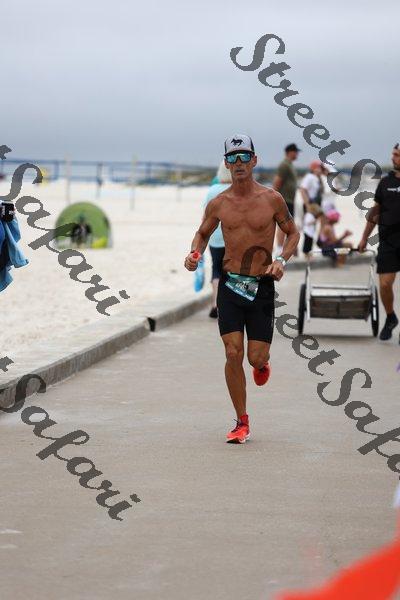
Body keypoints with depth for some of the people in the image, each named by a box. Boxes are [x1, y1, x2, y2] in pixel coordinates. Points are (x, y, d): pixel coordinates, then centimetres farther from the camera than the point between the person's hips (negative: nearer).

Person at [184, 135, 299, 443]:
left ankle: (263, 362, 37)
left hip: (262, 286, -1)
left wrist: (282, 260, -9)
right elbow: (203, 233, 18)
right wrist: (194, 254, -3)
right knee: (233, 354, -6)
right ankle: (242, 423, 7)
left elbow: (293, 233, 9)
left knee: (255, 357, -4)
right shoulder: (218, 204, 2)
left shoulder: (272, 199, -3)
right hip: (230, 284, 1)